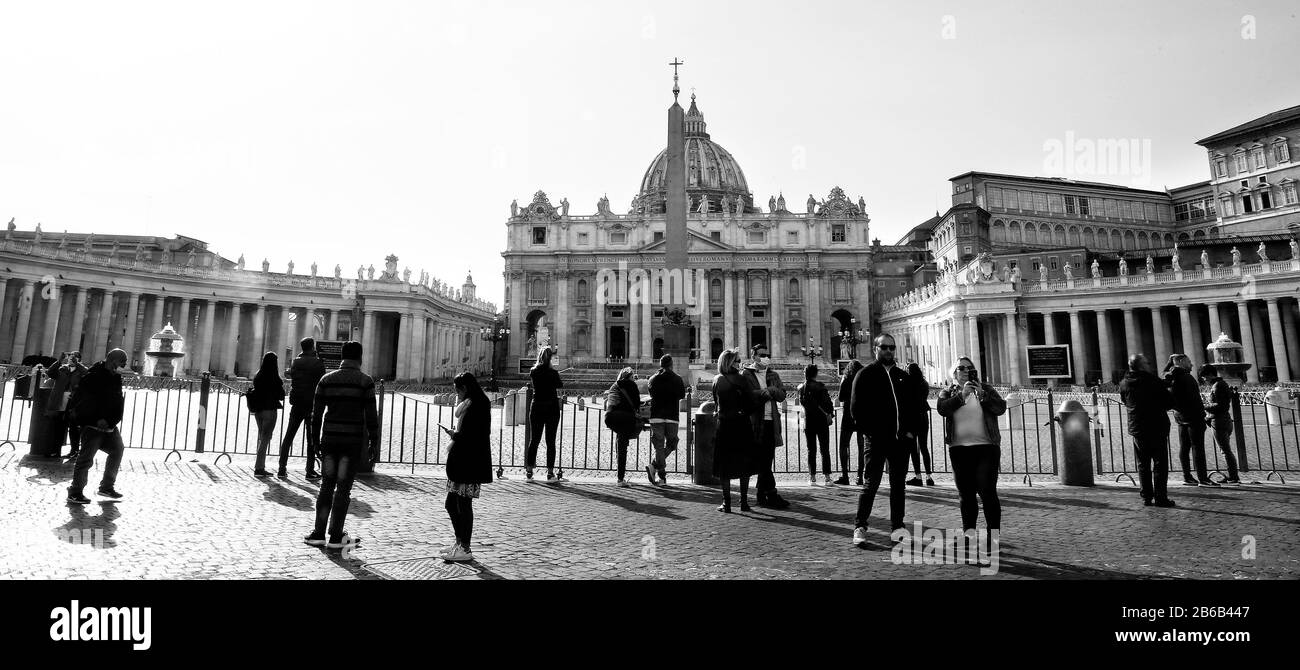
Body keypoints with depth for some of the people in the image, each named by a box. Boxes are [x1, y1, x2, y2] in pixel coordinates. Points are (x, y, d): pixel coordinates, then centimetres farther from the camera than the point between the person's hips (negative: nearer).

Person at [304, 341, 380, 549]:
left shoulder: (327, 379, 6)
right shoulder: (365, 381, -5)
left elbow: (316, 413, 6)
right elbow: (371, 415, -7)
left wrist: (316, 439, 14)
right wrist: (374, 443, 0)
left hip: (329, 438, 4)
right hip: (353, 440, -3)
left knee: (326, 486, 12)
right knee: (343, 487, 2)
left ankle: (318, 534, 14)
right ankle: (336, 536, 5)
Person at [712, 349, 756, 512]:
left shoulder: (716, 381, 1)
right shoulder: (741, 379, -7)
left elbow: (717, 402, 9)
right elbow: (754, 400, -8)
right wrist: (744, 411, 8)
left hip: (724, 425, 1)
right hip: (742, 425, -1)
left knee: (725, 466, 7)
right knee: (744, 464, 10)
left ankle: (726, 503, 8)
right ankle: (744, 502, 13)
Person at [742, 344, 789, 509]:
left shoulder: (773, 375, 19)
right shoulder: (745, 374, 1)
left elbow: (782, 395, 8)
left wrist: (771, 390, -10)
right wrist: (763, 393, -17)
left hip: (771, 422, 6)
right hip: (755, 422, -6)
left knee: (767, 460, 9)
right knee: (762, 461, -4)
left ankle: (762, 496, 17)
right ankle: (771, 494, 0)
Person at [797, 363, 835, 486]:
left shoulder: (801, 387, 1)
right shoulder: (820, 386, -11)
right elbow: (827, 402, -13)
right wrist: (830, 413, 1)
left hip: (808, 423, 3)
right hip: (821, 421, -3)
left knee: (811, 451, 9)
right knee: (825, 451, 3)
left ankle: (812, 477, 9)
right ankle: (827, 477, 0)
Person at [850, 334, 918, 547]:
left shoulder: (903, 377, 16)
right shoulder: (865, 375, 0)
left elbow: (913, 406, 18)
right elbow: (856, 408, -4)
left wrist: (911, 430, 5)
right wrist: (869, 431, -10)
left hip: (901, 439, 5)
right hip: (877, 439, -5)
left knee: (898, 485, 9)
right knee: (871, 483, -5)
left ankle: (897, 527, 18)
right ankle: (859, 527, 1)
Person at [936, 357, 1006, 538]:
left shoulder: (986, 389, 11)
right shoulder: (947, 393, 11)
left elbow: (1001, 408, -3)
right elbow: (942, 408, -9)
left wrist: (982, 395, -16)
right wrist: (961, 396, -19)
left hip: (986, 448, -1)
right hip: (959, 449, 2)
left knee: (987, 492, -9)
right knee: (966, 494, 7)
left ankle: (993, 535, -3)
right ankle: (968, 532, 16)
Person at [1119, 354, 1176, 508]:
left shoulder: (1124, 384, 1)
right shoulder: (1153, 381, -13)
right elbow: (1170, 403, -8)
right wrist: (1159, 406, 11)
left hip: (1136, 428, 4)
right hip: (1157, 427, -4)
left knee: (1143, 464, 10)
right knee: (1160, 463, 3)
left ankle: (1146, 497, 12)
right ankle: (1160, 497, 2)